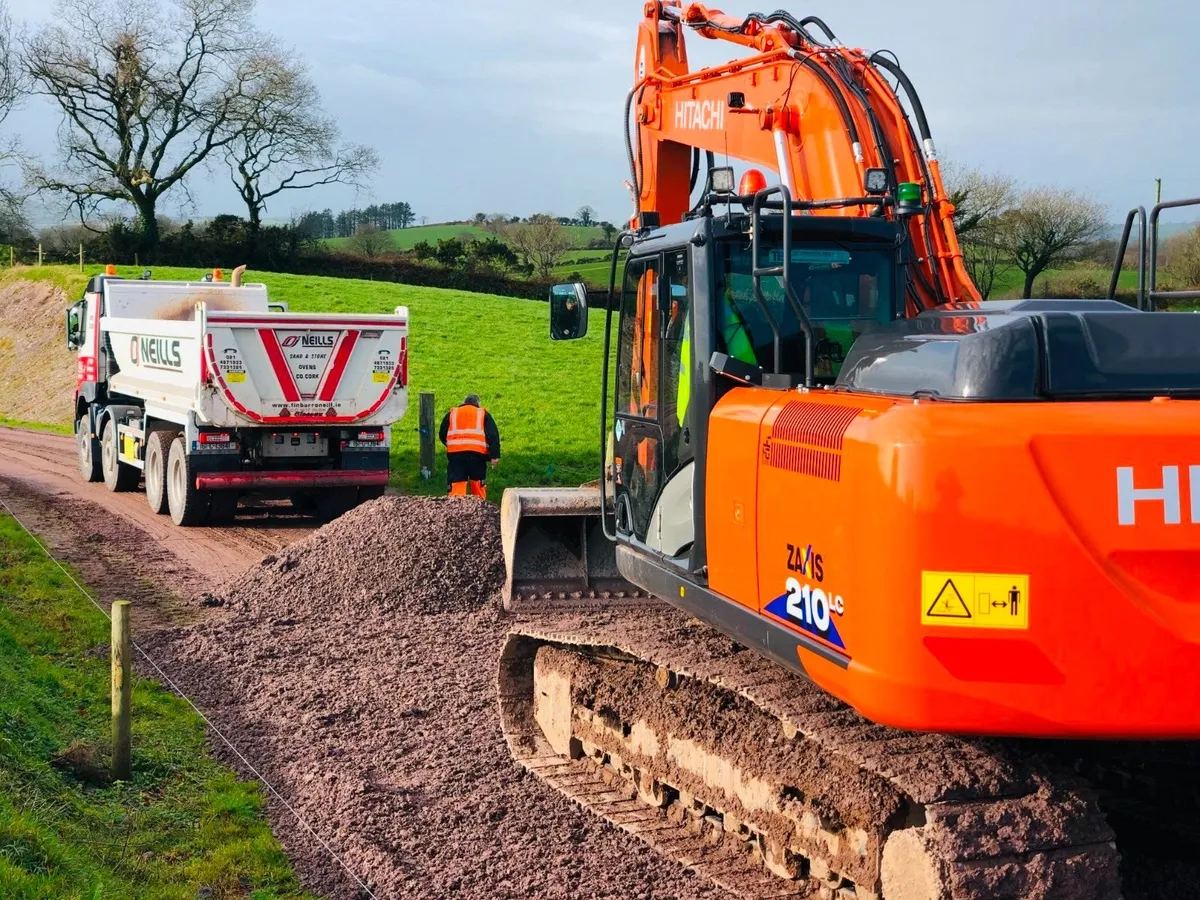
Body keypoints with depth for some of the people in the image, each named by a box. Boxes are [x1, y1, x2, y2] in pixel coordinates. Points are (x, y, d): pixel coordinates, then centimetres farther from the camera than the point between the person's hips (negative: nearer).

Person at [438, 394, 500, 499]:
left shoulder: (452, 413, 21)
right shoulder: (483, 414, 16)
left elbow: (442, 435, 23)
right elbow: (493, 435, 4)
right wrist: (495, 455, -2)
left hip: (455, 453, 1)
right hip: (477, 453, -1)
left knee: (456, 485, -2)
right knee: (478, 484, 13)